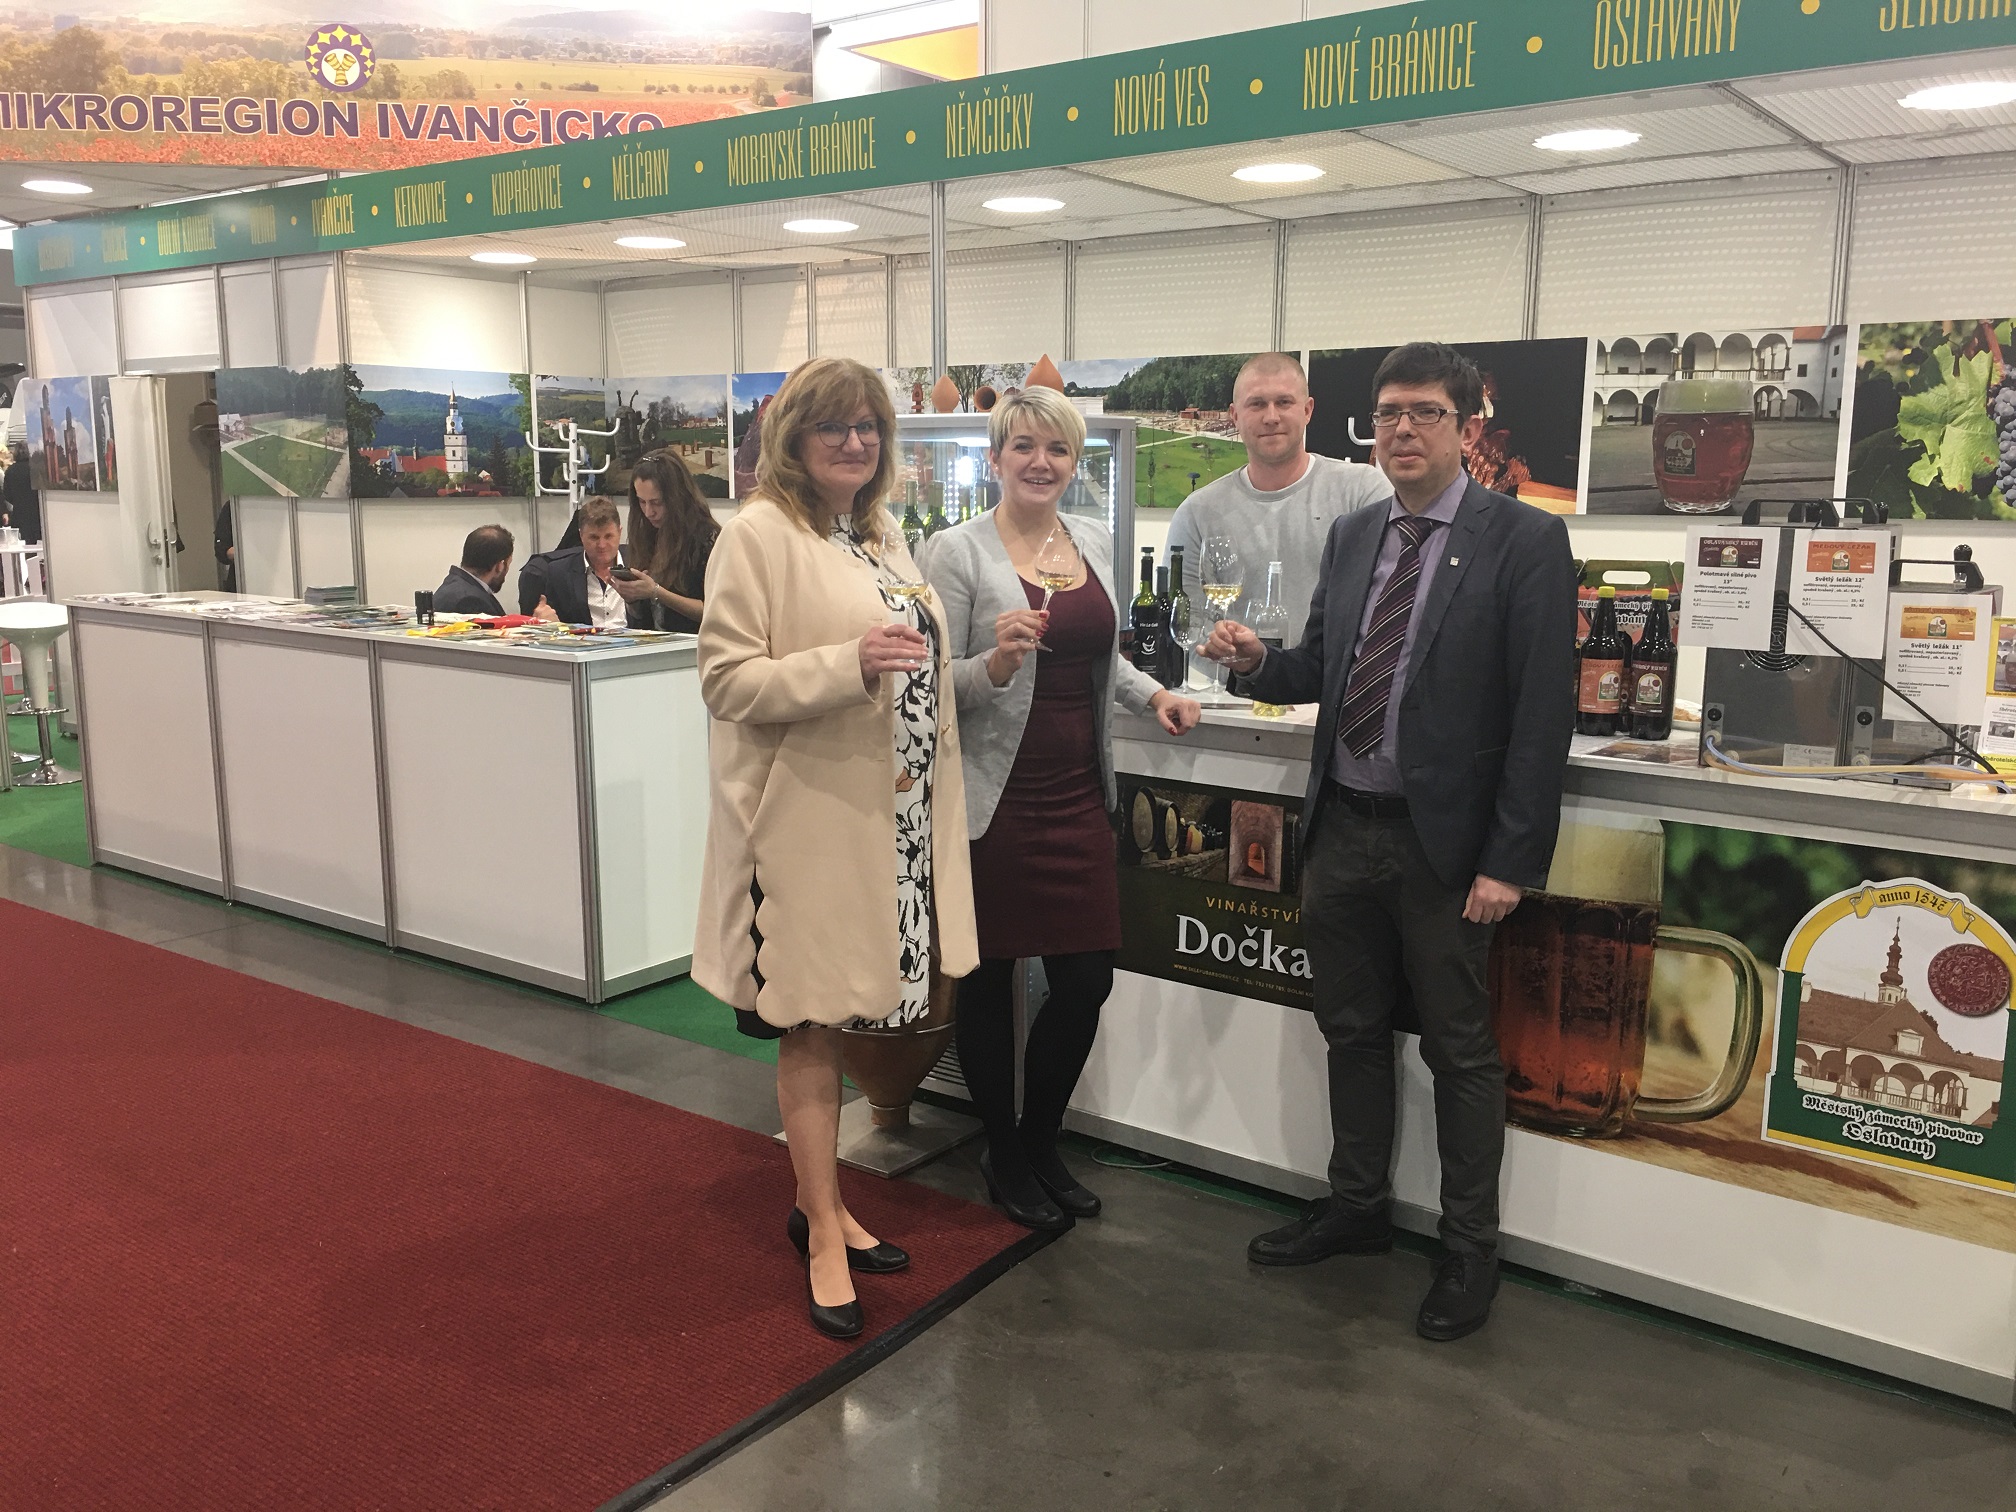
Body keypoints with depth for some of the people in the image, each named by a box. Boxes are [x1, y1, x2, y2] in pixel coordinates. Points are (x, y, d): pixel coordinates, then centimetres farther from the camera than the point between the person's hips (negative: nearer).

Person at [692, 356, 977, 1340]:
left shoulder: (881, 535, 15)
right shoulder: (757, 535, -9)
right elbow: (727, 680, -15)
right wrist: (849, 664, -24)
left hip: (887, 816, 7)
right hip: (809, 818, -7)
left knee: (841, 1018, 16)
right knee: (811, 1027, 3)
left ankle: (821, 1202, 32)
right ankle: (823, 1234, 17)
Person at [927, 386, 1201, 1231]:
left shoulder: (1094, 543, 10)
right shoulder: (958, 552, -8)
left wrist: (1153, 694, 5)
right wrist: (996, 663, -27)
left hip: (1077, 797, 6)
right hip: (995, 801, -5)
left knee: (1087, 981, 9)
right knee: (989, 981, 7)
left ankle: (1041, 1143, 32)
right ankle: (1004, 1158, 29)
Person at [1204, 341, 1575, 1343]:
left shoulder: (1524, 542, -9)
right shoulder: (1350, 537, 9)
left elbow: (1542, 714, -13)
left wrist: (1511, 862, -16)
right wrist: (1258, 663, -8)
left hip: (1442, 841, -5)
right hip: (1342, 828, 6)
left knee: (1459, 1050, 8)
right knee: (1353, 1031, 18)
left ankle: (1470, 1249, 25)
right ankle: (1357, 1205, 36)